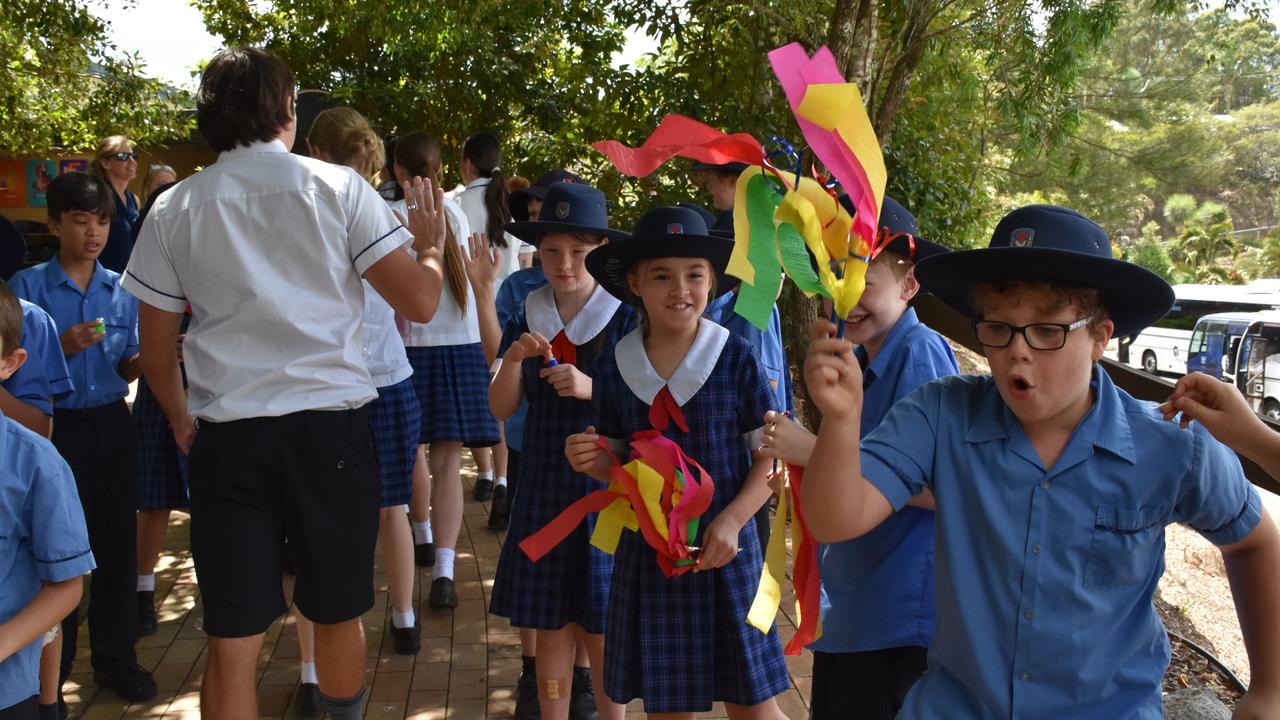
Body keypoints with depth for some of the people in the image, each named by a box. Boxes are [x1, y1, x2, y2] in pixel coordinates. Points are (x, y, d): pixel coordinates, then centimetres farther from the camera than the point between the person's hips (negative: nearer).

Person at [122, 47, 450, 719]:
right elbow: (419, 302, -5)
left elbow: (155, 350, 8)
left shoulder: (172, 209, 5)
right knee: (338, 615, 18)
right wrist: (430, 243, 15)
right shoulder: (337, 187, -1)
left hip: (226, 436, 1)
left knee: (232, 641, 6)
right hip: (330, 422, -1)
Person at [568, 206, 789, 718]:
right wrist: (591, 461, -12)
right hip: (647, 553, 2)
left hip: (723, 551, -2)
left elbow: (771, 455, -4)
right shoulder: (614, 365, -2)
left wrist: (732, 520, -17)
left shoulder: (736, 359, -9)